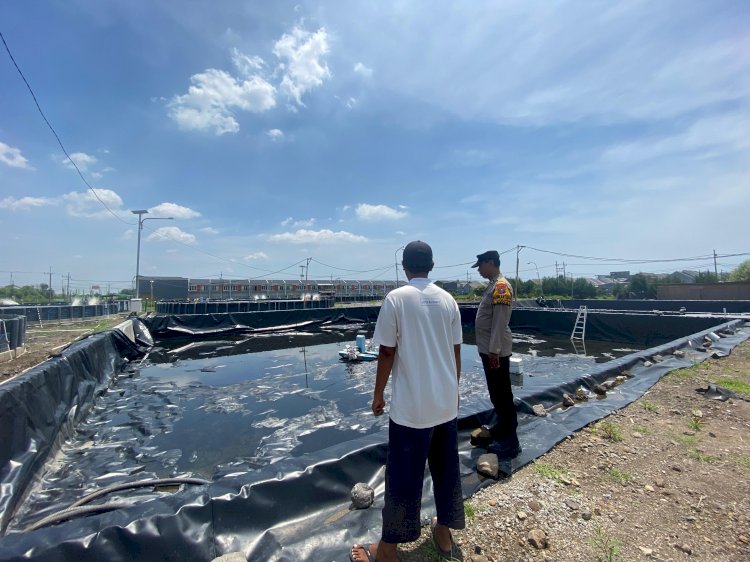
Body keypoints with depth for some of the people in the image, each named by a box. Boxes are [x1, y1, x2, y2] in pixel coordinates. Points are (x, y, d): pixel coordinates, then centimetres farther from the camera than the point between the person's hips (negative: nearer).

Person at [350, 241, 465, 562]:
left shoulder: (396, 298, -12)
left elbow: (387, 353, -11)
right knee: (446, 469, 21)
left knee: (403, 477, 10)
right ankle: (444, 535, 40)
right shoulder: (448, 300, 1)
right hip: (446, 402, 5)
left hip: (411, 405, -5)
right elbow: (456, 352, 6)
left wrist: (378, 394, 2)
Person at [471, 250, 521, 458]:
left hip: (496, 351, -10)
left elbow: (500, 322, -22)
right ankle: (501, 428, 35)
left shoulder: (501, 286, -18)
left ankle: (511, 442, 9)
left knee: (503, 395, -1)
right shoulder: (493, 285, 13)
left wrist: (494, 351, -22)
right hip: (488, 349, 10)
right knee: (496, 394, 20)